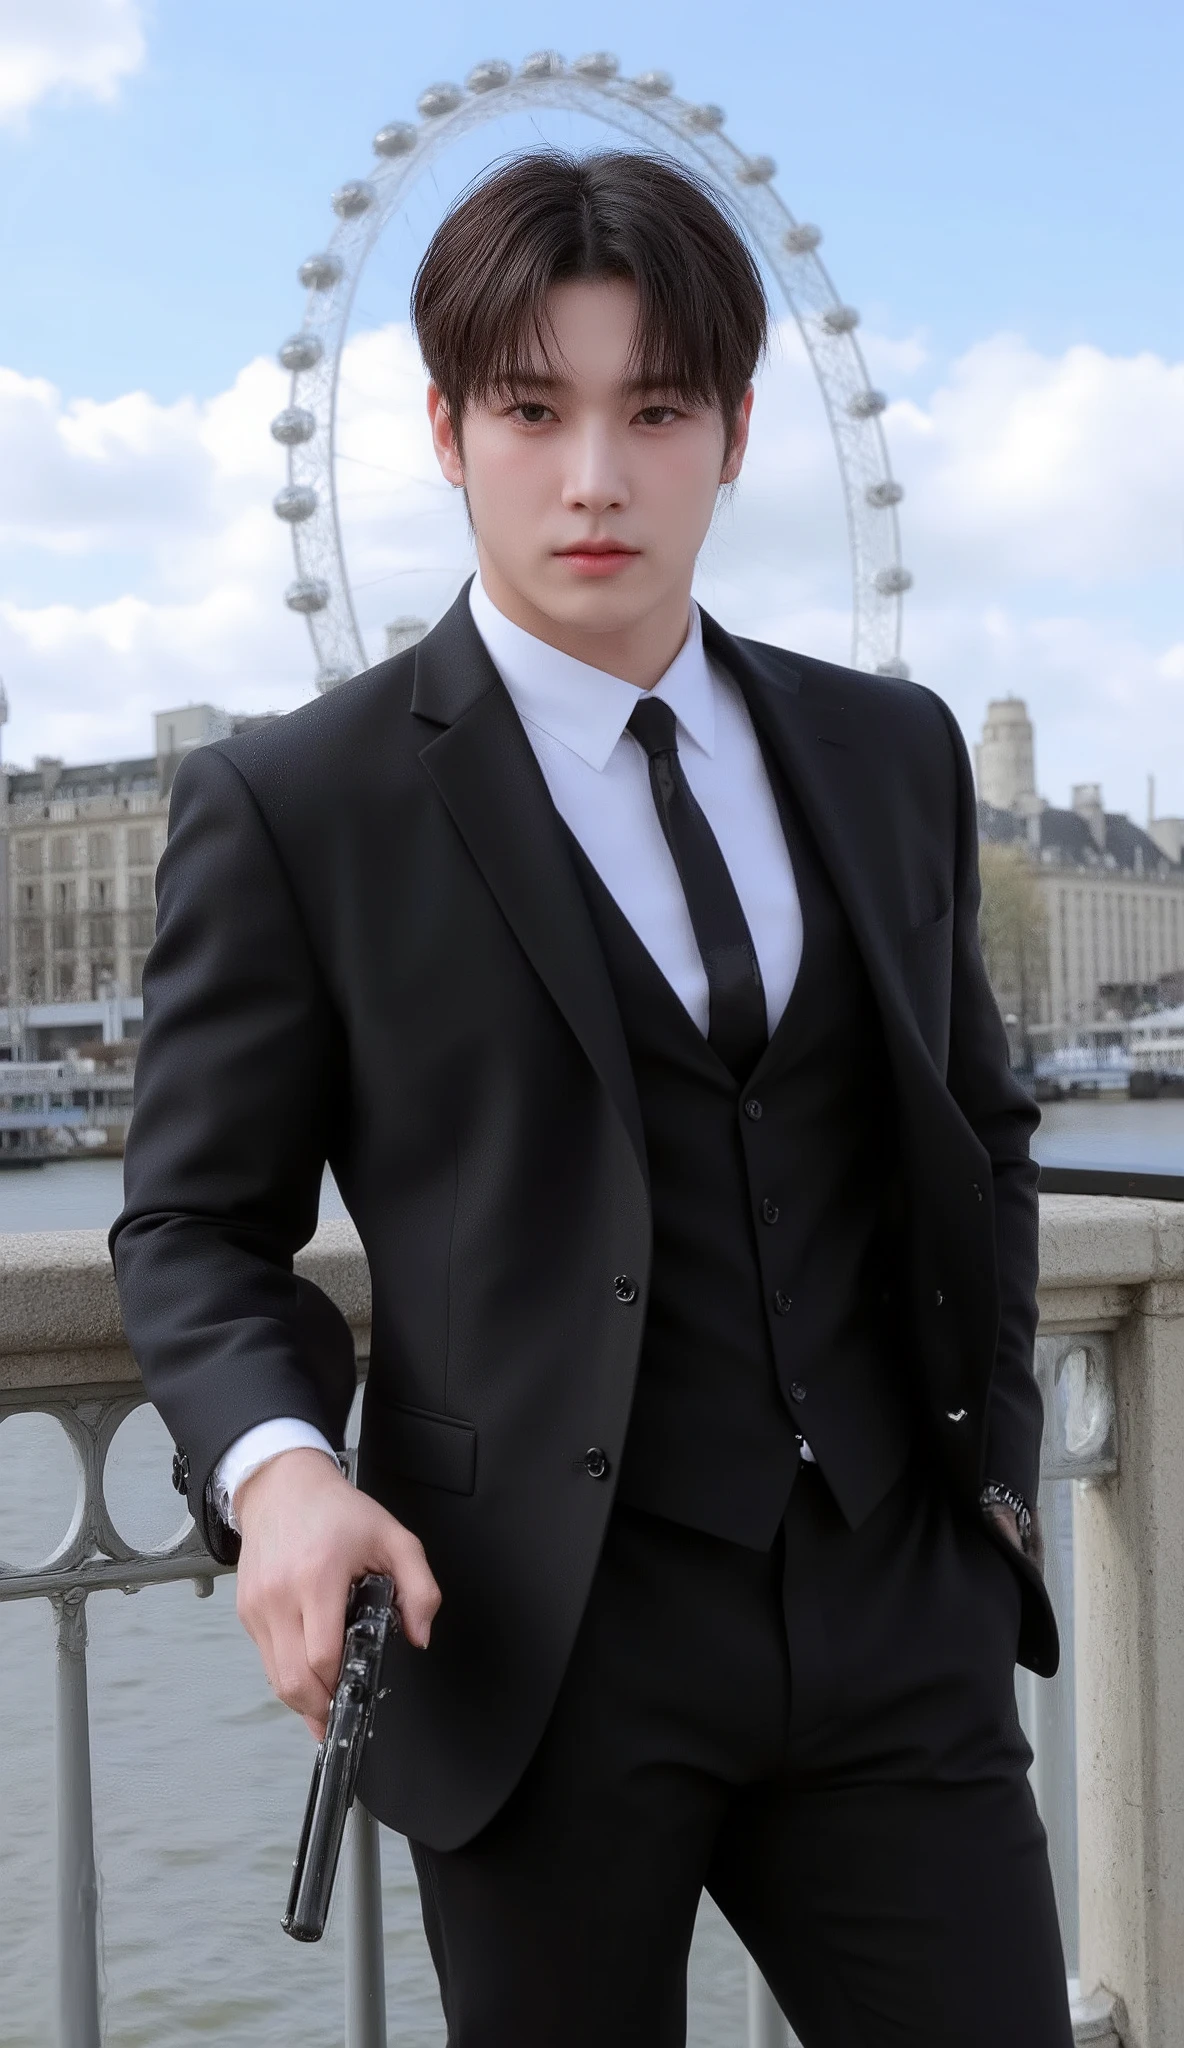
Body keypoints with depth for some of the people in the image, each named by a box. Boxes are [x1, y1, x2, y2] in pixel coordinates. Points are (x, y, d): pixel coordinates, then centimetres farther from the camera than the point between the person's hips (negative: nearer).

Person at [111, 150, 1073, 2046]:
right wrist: (276, 1463, -19)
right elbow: (196, 1224, -1)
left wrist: (997, 1445, 11)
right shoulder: (295, 810, -4)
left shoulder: (891, 755, 9)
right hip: (547, 1652, -3)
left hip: (900, 1614, 4)